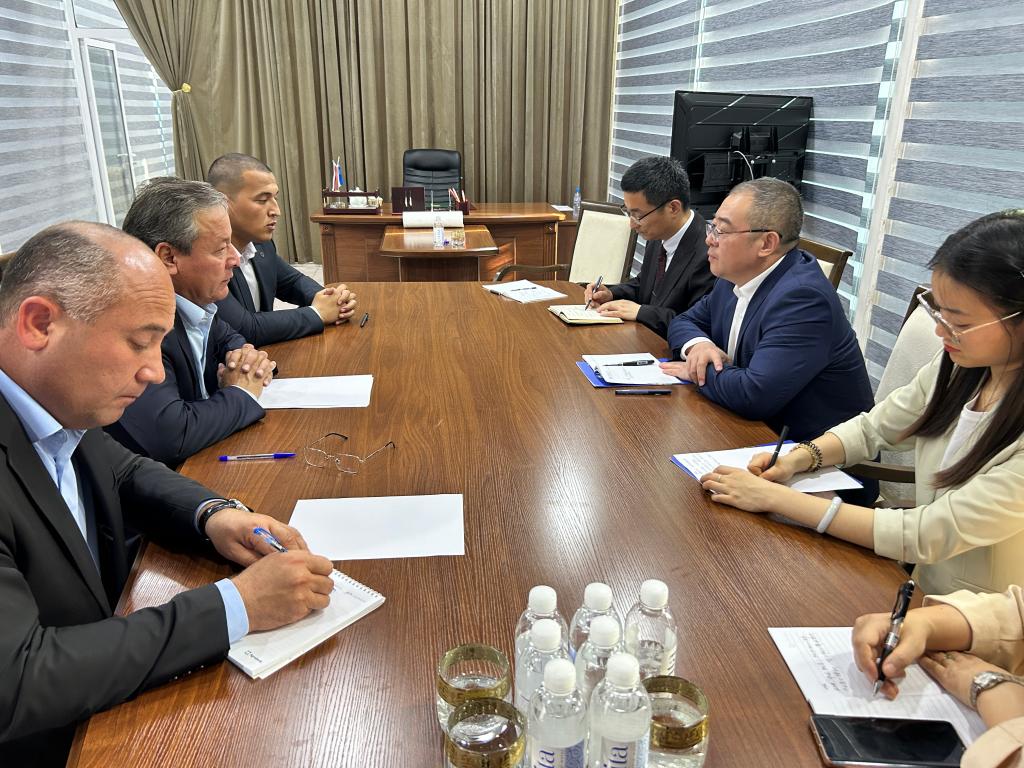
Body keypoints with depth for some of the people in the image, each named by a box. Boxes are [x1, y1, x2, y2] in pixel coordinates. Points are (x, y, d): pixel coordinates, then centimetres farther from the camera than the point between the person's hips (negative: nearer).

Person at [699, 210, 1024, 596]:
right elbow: (872, 427, 9)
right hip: (918, 589, 5)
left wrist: (775, 498, -24)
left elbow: (926, 537, -26)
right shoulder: (957, 365, -5)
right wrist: (798, 458, -10)